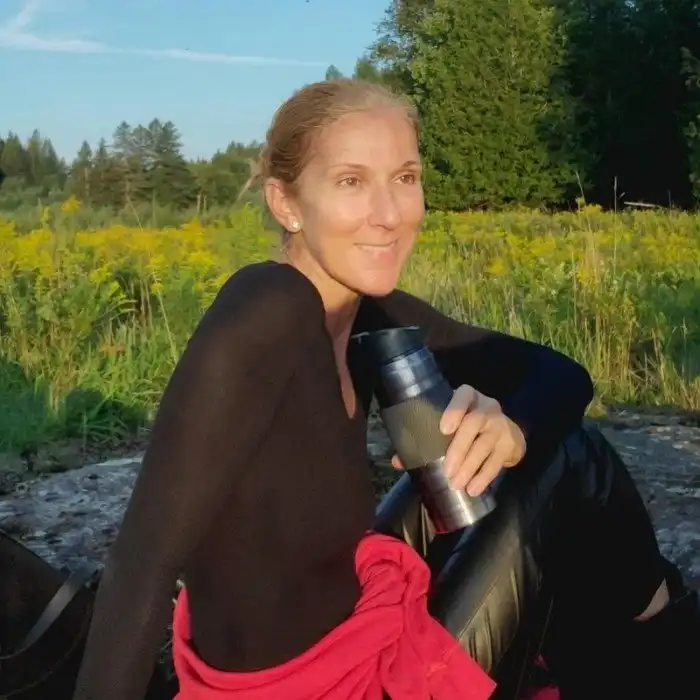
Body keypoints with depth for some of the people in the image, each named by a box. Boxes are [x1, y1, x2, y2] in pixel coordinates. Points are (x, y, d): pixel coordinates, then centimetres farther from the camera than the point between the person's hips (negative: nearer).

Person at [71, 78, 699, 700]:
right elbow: (144, 562, -33)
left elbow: (563, 376, -4)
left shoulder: (371, 314, -6)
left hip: (367, 633, 7)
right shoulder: (266, 313, -30)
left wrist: (513, 427, -26)